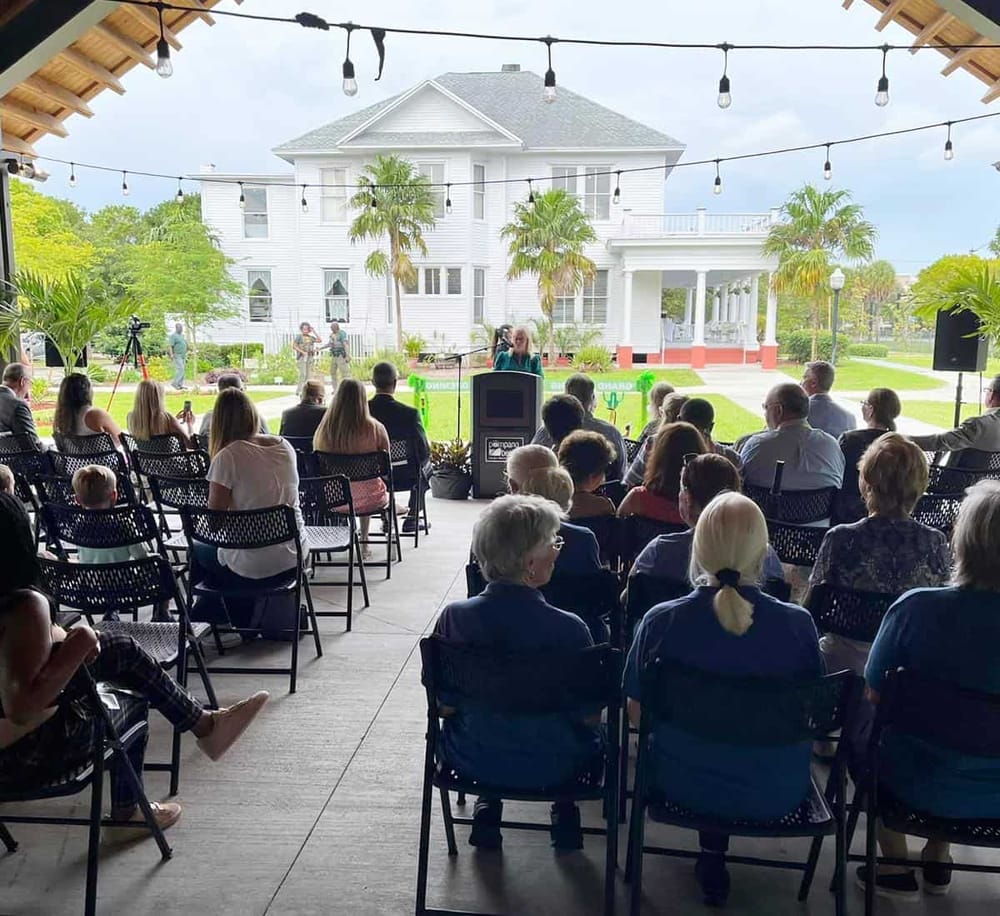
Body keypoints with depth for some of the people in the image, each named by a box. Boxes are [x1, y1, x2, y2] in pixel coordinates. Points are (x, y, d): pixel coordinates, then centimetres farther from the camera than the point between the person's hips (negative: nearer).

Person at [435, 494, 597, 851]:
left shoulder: (454, 617, -18)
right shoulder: (568, 628, -25)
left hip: (471, 759, 2)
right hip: (551, 766, -2)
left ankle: (487, 807, 34)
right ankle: (564, 812, 34)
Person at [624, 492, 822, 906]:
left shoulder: (661, 621, -19)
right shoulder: (799, 624, -18)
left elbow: (636, 714, -4)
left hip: (684, 784, 0)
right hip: (776, 794, 0)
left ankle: (711, 853, 34)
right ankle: (715, 853, 36)